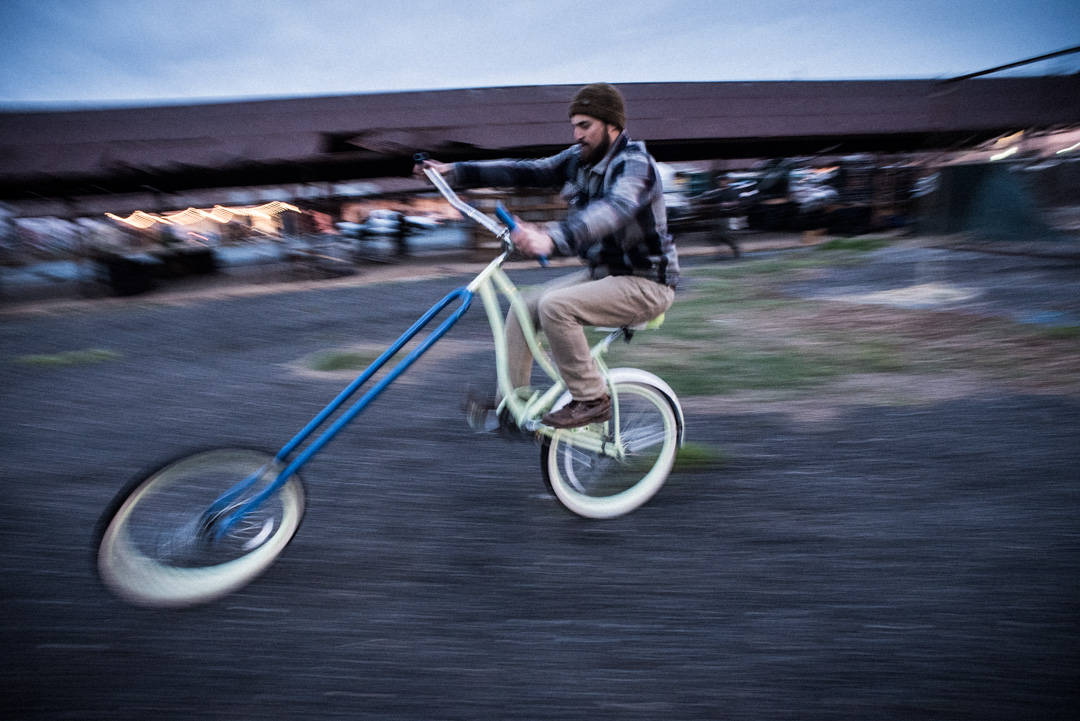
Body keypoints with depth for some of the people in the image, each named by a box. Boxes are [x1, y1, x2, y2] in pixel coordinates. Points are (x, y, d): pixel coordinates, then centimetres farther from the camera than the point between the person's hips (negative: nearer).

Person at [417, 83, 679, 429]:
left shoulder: (635, 164, -17)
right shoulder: (578, 160, 7)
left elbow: (614, 208, -38)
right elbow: (525, 172, 3)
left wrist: (553, 238, -54)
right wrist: (454, 171, -3)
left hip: (646, 284, -8)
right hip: (602, 271, 8)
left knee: (554, 306, -28)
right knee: (523, 307, -3)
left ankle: (591, 399, -12)